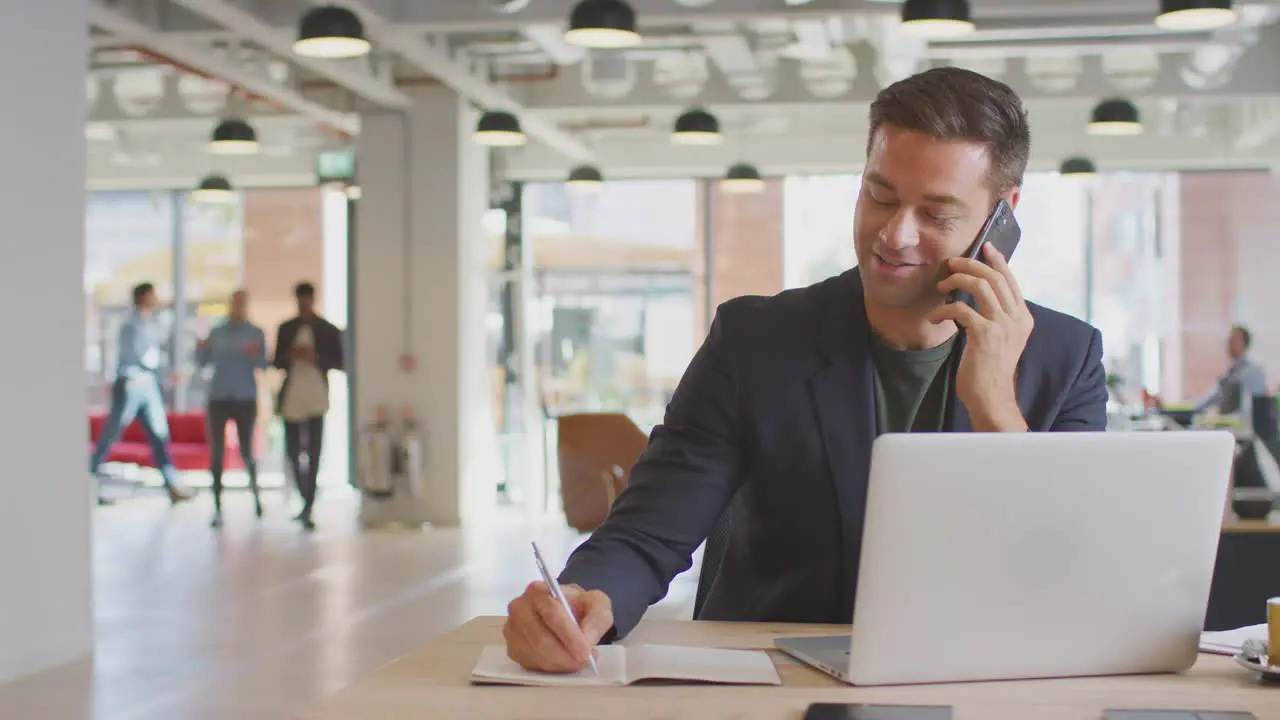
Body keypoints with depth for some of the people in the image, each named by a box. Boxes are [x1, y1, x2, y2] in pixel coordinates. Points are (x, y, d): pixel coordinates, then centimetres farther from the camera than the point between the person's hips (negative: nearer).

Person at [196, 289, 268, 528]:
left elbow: (263, 365, -7)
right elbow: (204, 362, 6)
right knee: (216, 453, -4)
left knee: (246, 451, 2)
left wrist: (255, 354, -27)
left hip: (245, 399, -1)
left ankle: (255, 489, 34)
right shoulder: (217, 332, 6)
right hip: (219, 398, 1)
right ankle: (217, 508, -2)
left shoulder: (255, 333, 0)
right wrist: (201, 349, -14)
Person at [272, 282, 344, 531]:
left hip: (316, 397, -3)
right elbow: (276, 361, 13)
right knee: (292, 452, 8)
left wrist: (316, 358, -12)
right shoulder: (286, 328, 12)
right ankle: (306, 501, 27)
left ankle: (308, 509, -11)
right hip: (291, 397, 3)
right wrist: (291, 355, -8)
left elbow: (339, 362, 4)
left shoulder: (328, 330, 4)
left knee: (313, 454, -11)